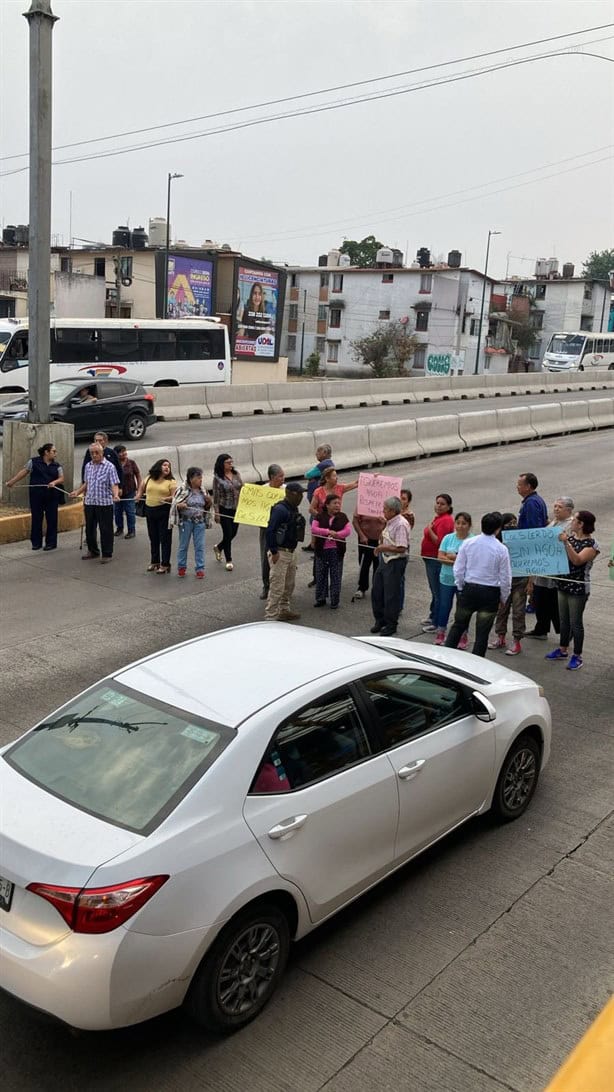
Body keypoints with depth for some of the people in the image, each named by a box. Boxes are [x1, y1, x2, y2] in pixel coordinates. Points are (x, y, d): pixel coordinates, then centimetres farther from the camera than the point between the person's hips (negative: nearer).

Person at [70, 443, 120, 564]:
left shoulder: (109, 466, -7)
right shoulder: (88, 466, 11)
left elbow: (114, 484, -14)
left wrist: (116, 495, -30)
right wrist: (77, 492, 13)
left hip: (104, 503, -6)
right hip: (89, 502, 6)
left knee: (105, 529, 0)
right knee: (89, 528, 14)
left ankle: (107, 554, 10)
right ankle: (93, 551, 29)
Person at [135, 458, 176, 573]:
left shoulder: (171, 481, -4)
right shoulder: (149, 478, 8)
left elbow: (174, 496, -12)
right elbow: (142, 486, 29)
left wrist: (166, 499, -28)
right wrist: (139, 494, 15)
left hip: (164, 512, -4)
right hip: (150, 511, 5)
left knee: (165, 539, 0)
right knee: (153, 538, 14)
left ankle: (165, 564, 7)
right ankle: (154, 561, 27)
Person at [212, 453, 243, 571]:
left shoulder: (236, 473, 3)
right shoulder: (218, 478, -10)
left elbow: (242, 489, 10)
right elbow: (216, 497, -8)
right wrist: (216, 513, -9)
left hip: (237, 508, 5)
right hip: (225, 509, -5)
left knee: (233, 533, 13)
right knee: (228, 534, 0)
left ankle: (218, 547, 41)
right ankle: (229, 561, 13)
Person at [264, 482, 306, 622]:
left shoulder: (293, 508, 10)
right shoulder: (280, 509, -19)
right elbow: (270, 530, -23)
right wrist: (274, 552, -23)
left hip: (291, 551, 10)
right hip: (280, 553, -10)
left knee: (289, 584, 19)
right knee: (277, 587, -7)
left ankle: (284, 610, 32)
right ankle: (270, 617, -1)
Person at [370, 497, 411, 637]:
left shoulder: (401, 524, -20)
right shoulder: (390, 522, 9)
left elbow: (401, 548, -25)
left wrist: (383, 547, -19)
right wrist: (381, 539, 5)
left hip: (396, 562, -9)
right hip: (385, 560, 10)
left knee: (391, 594, 2)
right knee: (376, 591, 14)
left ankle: (391, 625, 16)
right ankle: (380, 620, 29)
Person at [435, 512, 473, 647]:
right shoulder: (448, 538, 3)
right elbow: (440, 557, -4)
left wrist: (452, 557, -18)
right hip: (447, 579, 3)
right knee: (444, 606, 11)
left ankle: (463, 636, 20)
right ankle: (440, 634, 25)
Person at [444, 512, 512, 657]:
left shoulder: (468, 543, -4)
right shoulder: (501, 549, -11)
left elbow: (458, 569, -1)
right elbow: (505, 578, -5)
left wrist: (461, 588, 12)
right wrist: (503, 598, 8)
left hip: (469, 589, 2)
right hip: (490, 593, -2)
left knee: (458, 625, 17)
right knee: (482, 632, 7)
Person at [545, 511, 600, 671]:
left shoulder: (591, 544, -15)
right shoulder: (570, 536, 5)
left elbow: (577, 560, -29)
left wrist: (566, 543, -37)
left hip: (578, 588, -7)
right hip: (563, 584, 7)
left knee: (575, 622, 2)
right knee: (564, 620, 17)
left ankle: (577, 657, 13)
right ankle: (563, 650, 32)